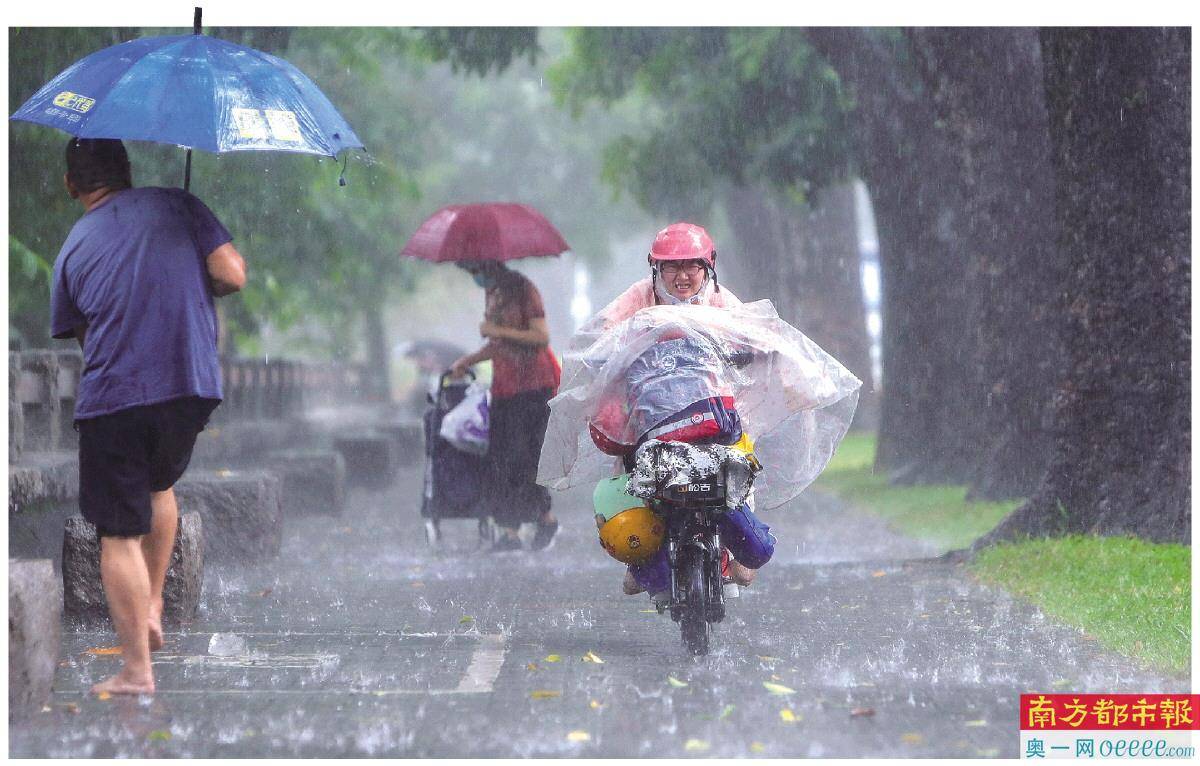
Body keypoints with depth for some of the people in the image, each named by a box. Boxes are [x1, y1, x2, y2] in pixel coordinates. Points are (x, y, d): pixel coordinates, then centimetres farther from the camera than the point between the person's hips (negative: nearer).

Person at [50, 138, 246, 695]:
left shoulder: (72, 249, 9)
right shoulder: (176, 206, 6)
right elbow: (231, 274, -2)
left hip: (112, 399, -1)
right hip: (190, 387, 2)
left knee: (119, 533, 3)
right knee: (159, 485, 30)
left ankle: (136, 668, -1)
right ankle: (152, 609, 27)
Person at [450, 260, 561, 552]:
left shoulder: (523, 290, -9)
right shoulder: (493, 294, 15)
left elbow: (542, 337, -15)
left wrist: (499, 331, -17)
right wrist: (469, 360, 18)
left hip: (534, 385, -8)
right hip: (504, 385, 8)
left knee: (525, 456, -10)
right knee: (502, 457, 0)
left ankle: (547, 519, 3)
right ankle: (509, 532, 1)